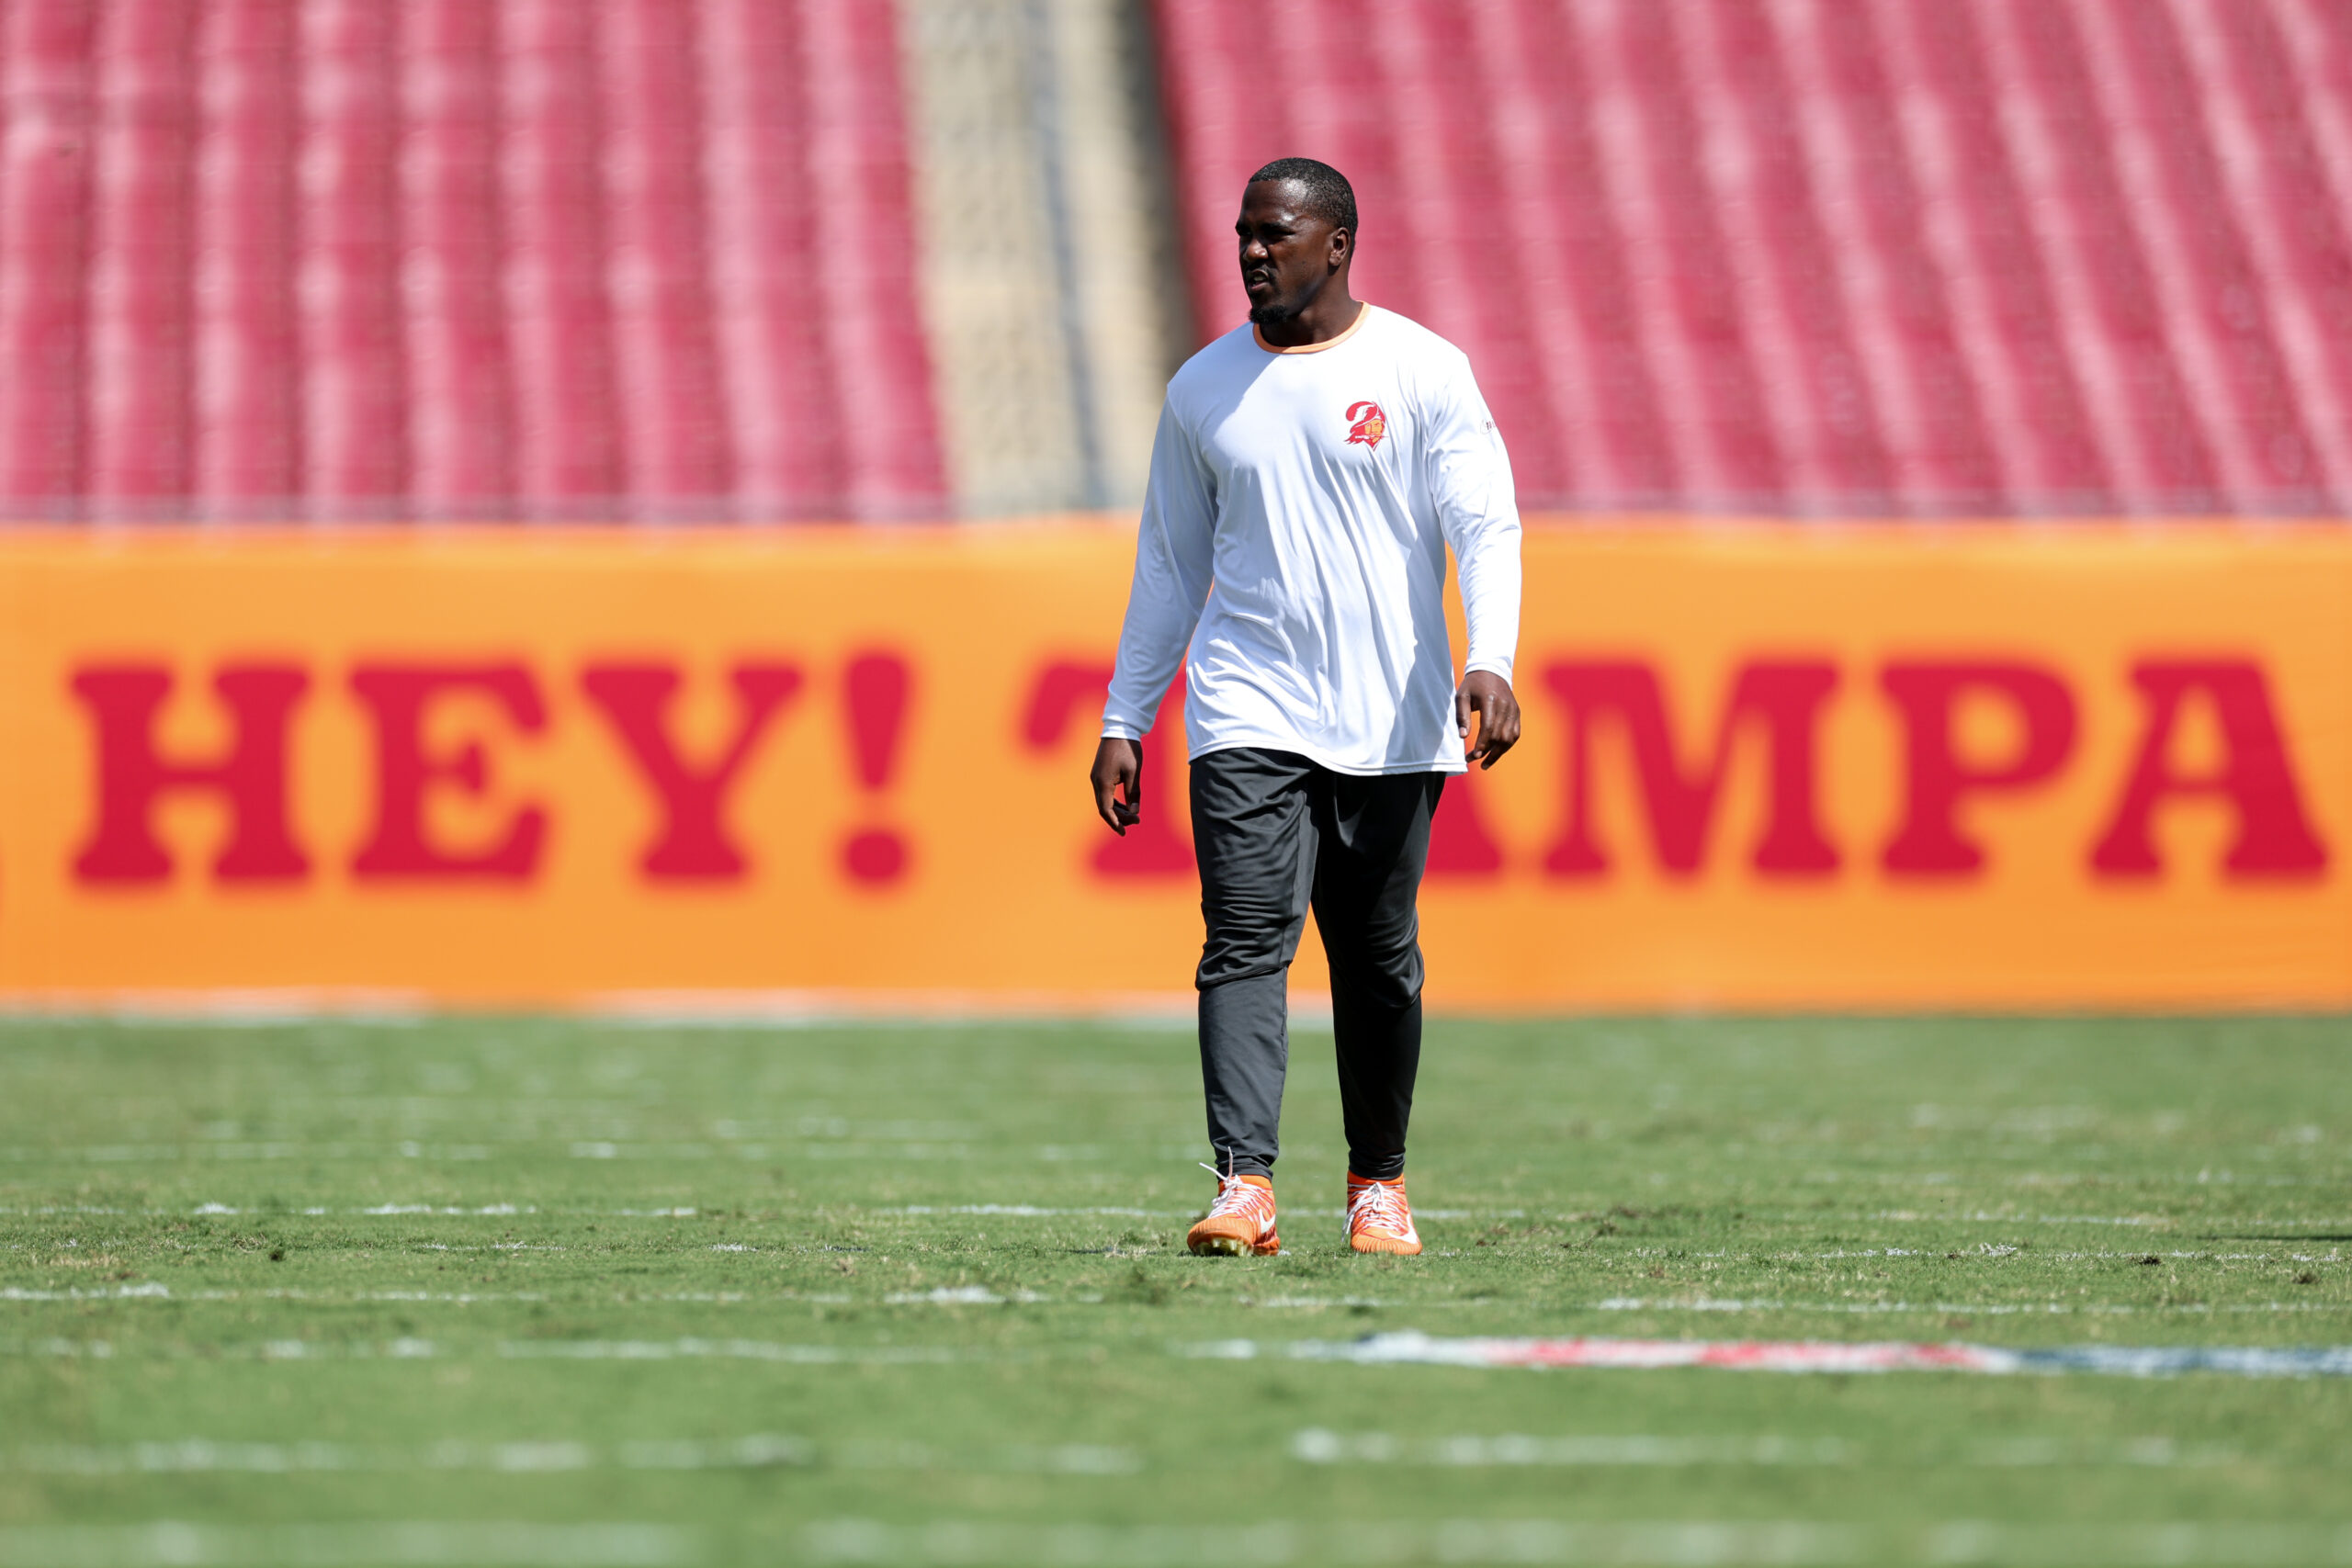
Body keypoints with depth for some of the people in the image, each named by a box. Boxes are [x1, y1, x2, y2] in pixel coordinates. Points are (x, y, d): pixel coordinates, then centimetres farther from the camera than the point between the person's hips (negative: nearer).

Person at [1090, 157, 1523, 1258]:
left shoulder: (1424, 371, 1)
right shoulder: (1202, 390, 11)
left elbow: (1486, 528, -6)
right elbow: (1169, 567, 17)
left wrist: (1489, 661, -23)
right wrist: (1124, 721, 13)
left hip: (1393, 724, -1)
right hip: (1249, 717, 1)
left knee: (1380, 963, 5)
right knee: (1246, 945, -14)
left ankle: (1379, 1184, 21)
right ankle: (1244, 1189, -23)